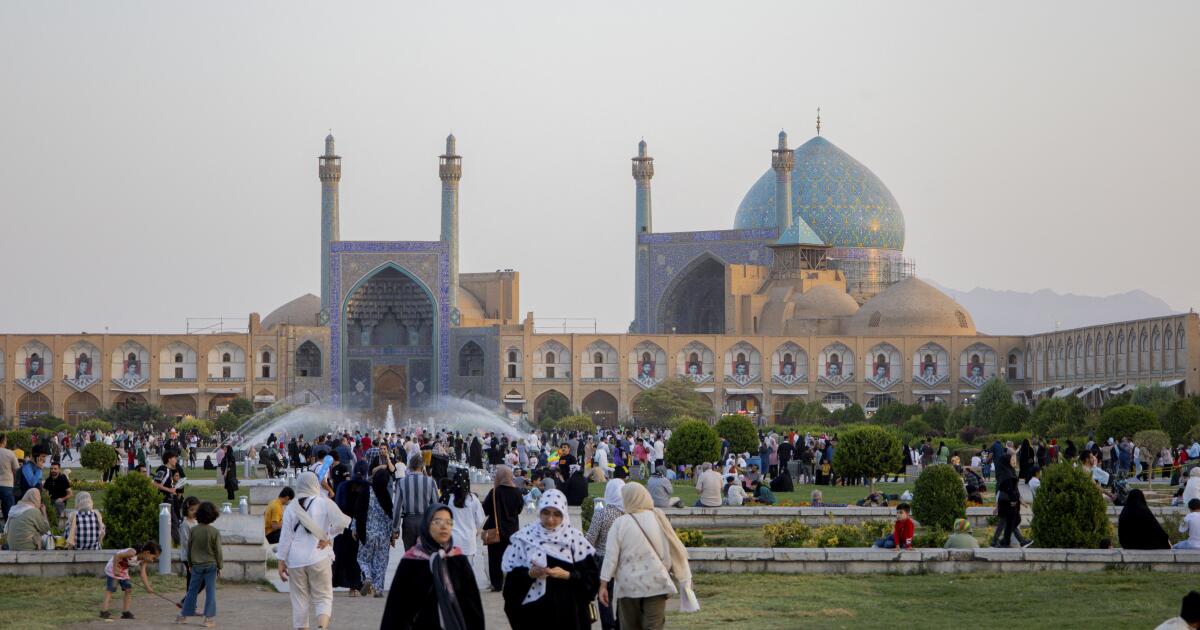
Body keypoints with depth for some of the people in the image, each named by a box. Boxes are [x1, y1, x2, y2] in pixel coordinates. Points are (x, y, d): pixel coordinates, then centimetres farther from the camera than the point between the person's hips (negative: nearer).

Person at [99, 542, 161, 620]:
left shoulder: (143, 561, -8)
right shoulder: (132, 553, -32)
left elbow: (143, 573, -14)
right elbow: (116, 556, -32)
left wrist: (147, 587, -25)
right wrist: (115, 570, -31)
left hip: (123, 571, 8)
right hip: (112, 568, -8)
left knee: (128, 589, 3)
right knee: (110, 589, -14)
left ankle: (125, 612, 7)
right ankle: (104, 611, -20)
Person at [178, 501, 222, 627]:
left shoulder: (194, 530, -3)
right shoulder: (214, 532, -11)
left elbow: (189, 548, 5)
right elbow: (218, 551, -6)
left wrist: (190, 563, 17)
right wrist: (219, 567, 4)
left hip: (196, 565, 3)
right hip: (211, 565, -3)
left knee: (192, 590, 13)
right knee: (210, 592, 2)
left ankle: (184, 615, 19)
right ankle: (208, 618, 0)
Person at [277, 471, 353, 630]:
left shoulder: (291, 507, 3)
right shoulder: (324, 503, -4)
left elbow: (285, 536, 3)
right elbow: (342, 522, -17)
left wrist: (281, 561, 6)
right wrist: (327, 536, -2)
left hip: (296, 559, 2)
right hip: (319, 558, -2)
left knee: (299, 600, 11)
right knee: (323, 597, 4)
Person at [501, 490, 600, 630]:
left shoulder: (575, 538, 2)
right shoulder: (525, 538, 2)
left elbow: (591, 576, 0)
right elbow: (511, 576, 2)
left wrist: (567, 575, -16)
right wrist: (530, 574, -16)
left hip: (568, 612, 0)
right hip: (534, 612, 0)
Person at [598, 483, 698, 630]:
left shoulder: (620, 524, -6)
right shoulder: (659, 520, 0)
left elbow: (611, 557, -7)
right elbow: (675, 550, 5)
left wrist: (603, 585, -2)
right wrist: (683, 579, 15)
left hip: (629, 585, -1)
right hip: (656, 584, 1)